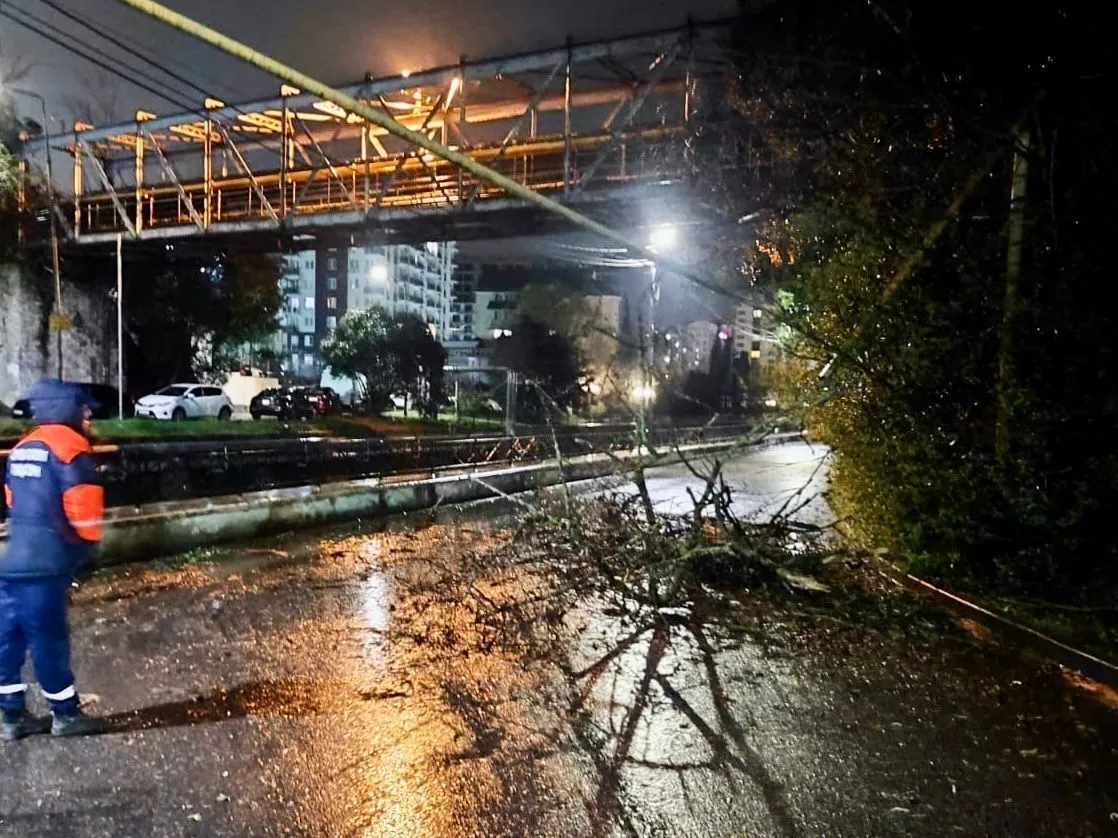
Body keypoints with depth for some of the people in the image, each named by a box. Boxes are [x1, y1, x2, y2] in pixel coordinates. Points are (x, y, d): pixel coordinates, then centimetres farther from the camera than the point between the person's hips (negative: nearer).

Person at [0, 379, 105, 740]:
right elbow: (82, 508, -16)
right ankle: (66, 714, 15)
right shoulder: (69, 448, -12)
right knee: (48, 640, 2)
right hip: (43, 567, -8)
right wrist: (88, 539, 1)